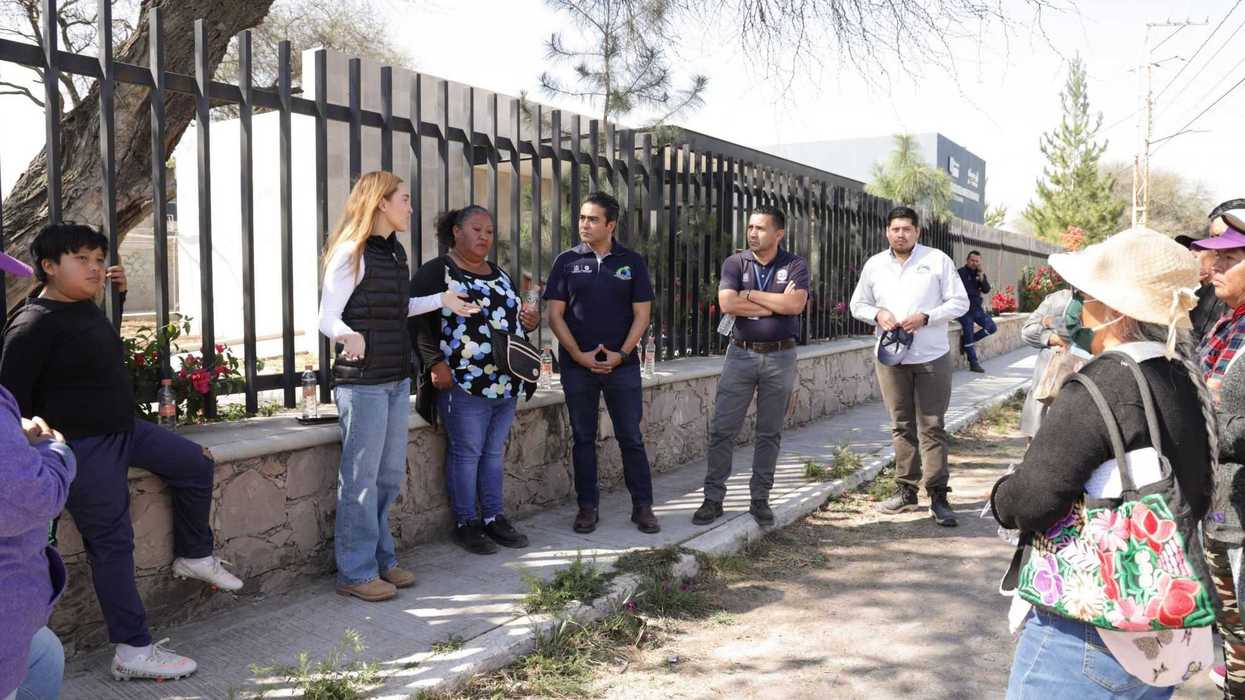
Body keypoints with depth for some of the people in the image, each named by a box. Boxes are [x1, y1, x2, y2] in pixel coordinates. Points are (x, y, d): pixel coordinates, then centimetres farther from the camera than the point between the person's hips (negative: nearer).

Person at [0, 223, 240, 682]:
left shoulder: (86, 308, 7)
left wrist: (118, 293, 17)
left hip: (124, 429, 9)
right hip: (84, 448, -9)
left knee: (195, 465, 13)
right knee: (112, 543, -6)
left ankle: (193, 557, 31)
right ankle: (134, 651, 2)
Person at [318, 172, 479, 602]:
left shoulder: (396, 253, 12)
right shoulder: (351, 253, -12)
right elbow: (327, 317, -14)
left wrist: (442, 300, 24)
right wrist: (348, 335, -35)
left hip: (397, 379, 9)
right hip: (362, 382, -8)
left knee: (389, 477, 15)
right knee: (361, 478, -1)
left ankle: (381, 560, 27)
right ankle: (355, 573, 11)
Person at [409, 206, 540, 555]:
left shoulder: (500, 276, 19)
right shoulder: (435, 272, -3)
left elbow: (512, 319, 30)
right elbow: (417, 321, -10)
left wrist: (529, 321, 7)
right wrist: (435, 363, -19)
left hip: (507, 383, 7)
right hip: (464, 384, -7)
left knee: (494, 452, 13)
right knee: (466, 453, -1)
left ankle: (493, 518, 22)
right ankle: (465, 524, 11)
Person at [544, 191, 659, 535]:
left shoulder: (632, 262, 3)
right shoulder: (567, 261, 3)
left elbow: (641, 314, 1)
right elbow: (555, 315, 0)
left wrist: (621, 354, -10)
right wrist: (579, 355, -10)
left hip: (622, 364, 0)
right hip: (577, 365, 1)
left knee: (631, 437, 4)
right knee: (583, 438, 8)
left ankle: (643, 506, 14)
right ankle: (588, 506, 18)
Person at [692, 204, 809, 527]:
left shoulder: (795, 265, 1)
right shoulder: (735, 263, 3)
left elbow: (796, 303, -17)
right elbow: (727, 304, -14)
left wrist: (750, 295, -11)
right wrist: (777, 303, -11)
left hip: (780, 357, 0)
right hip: (741, 354, 0)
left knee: (770, 433, 8)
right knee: (722, 430, 0)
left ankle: (760, 499, 20)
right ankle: (713, 498, 9)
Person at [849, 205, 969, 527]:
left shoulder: (938, 260, 0)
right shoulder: (874, 265, 9)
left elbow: (959, 302, 0)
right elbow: (858, 304, 15)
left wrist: (926, 317, -15)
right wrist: (877, 314, -7)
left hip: (932, 357, -3)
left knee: (932, 427, -3)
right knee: (901, 427, 9)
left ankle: (938, 497, 1)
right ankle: (906, 491, 17)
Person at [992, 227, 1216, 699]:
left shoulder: (1103, 388, -21)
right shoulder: (1186, 380, 5)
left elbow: (1026, 503, -22)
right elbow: (1197, 500, 17)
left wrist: (1001, 496, -2)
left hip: (1089, 634, -8)